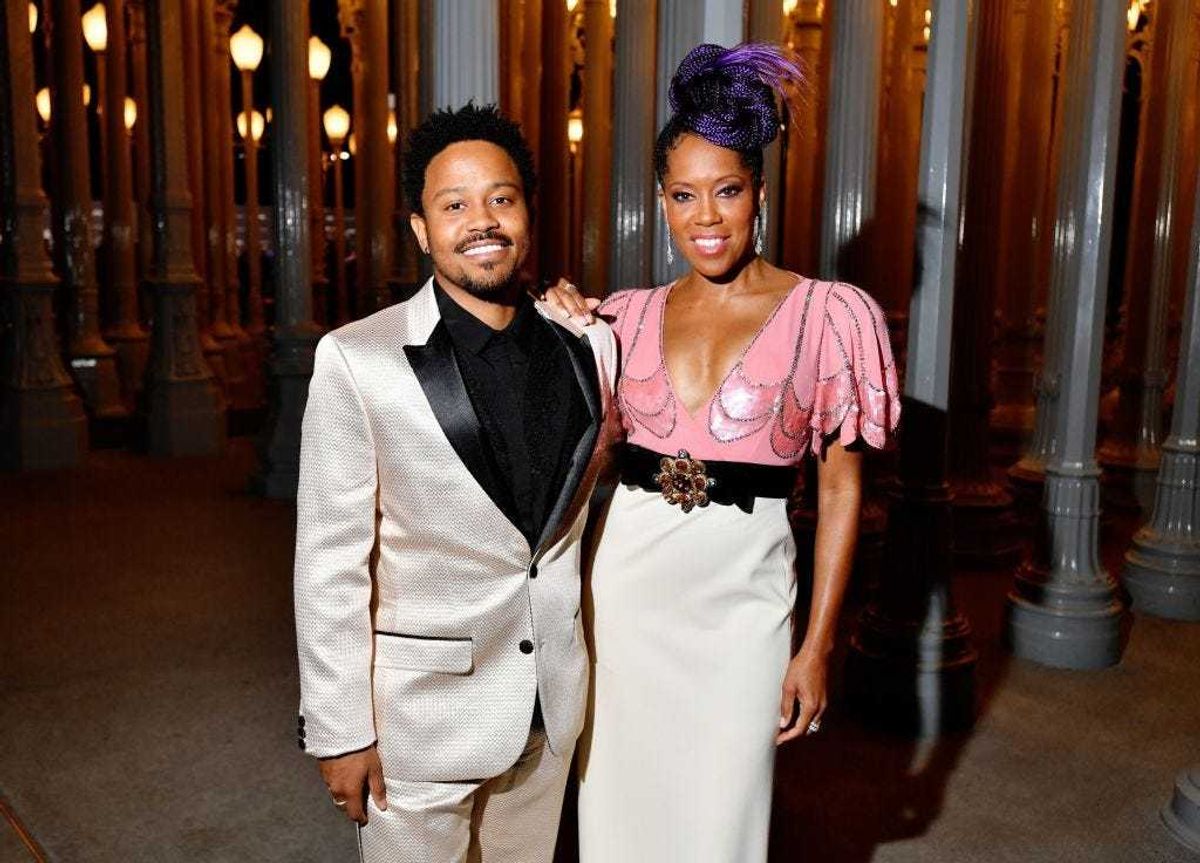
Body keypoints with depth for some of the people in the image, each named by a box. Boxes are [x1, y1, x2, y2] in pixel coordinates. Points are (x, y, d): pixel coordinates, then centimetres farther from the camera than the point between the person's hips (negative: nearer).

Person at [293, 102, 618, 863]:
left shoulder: (587, 344, -3)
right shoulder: (357, 359, -15)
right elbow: (331, 562, -12)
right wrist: (339, 730, -10)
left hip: (555, 699, 4)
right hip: (422, 709, -4)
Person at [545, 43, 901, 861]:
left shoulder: (826, 313, -6)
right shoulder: (630, 314, 4)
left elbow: (841, 488, -3)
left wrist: (818, 645, -5)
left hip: (740, 598, -3)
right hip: (624, 583, 3)